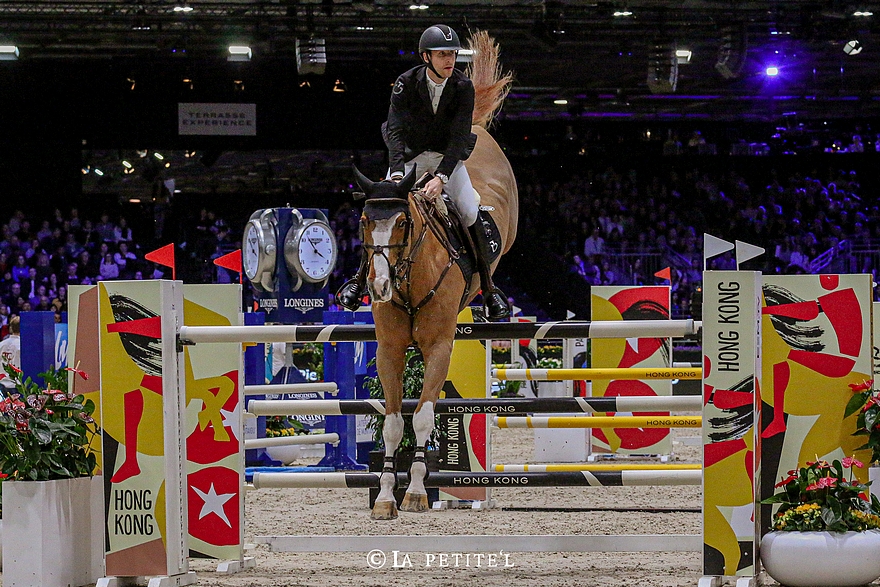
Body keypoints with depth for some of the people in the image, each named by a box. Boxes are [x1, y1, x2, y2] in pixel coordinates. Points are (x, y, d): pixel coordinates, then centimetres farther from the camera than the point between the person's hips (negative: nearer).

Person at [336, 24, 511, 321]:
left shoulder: (463, 87, -16)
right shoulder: (406, 84, -17)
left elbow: (460, 136, -23)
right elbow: (395, 130, -25)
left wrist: (441, 177, -37)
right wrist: (397, 173, -41)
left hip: (448, 158, 0)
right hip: (409, 156, 0)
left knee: (470, 214, -16)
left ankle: (489, 289, -5)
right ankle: (360, 279, 2)